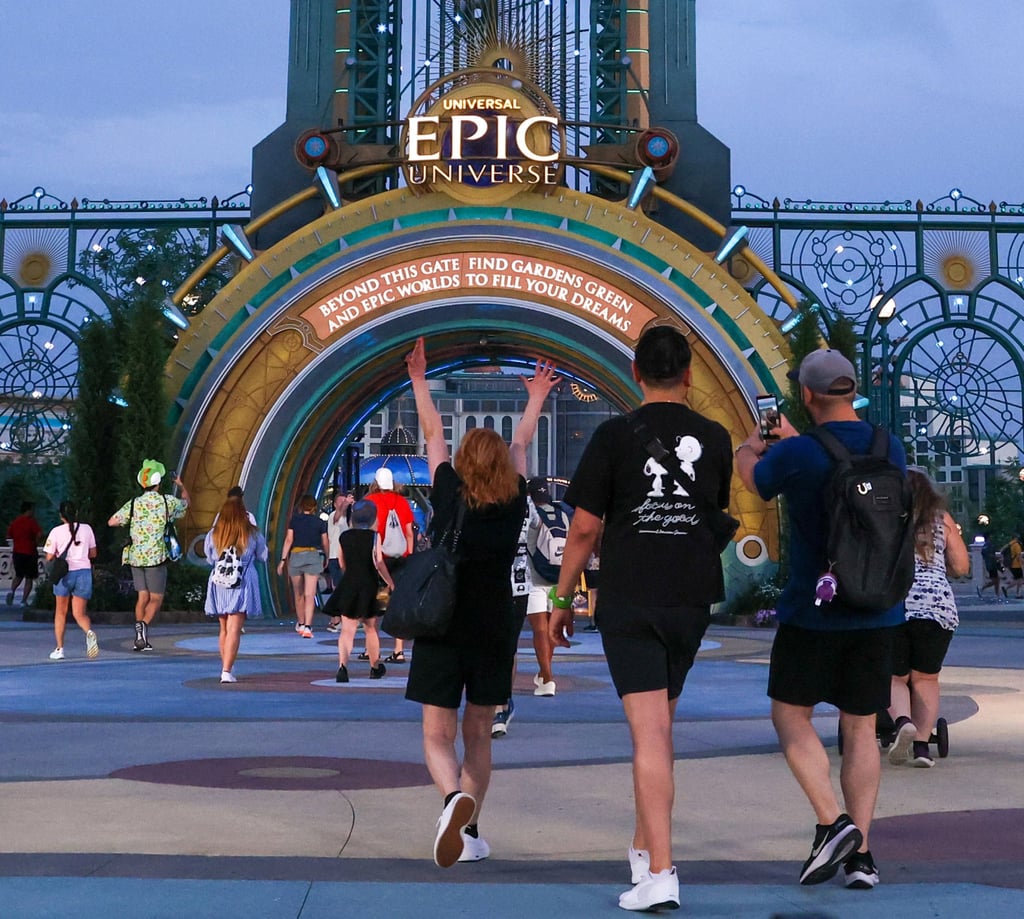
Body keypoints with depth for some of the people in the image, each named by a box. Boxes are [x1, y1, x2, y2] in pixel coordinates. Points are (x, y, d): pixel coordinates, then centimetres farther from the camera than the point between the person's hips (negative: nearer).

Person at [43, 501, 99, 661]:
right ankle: (89, 632, -26)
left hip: (64, 572, -2)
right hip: (84, 571, 2)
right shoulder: (86, 529, 4)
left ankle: (59, 649, 17)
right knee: (79, 613, 6)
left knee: (60, 612, 17)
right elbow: (93, 554, 11)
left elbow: (49, 557, -4)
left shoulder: (56, 532, -4)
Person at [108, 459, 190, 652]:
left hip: (135, 557, 3)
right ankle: (144, 625, -23)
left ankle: (140, 636, 4)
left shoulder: (133, 504, 3)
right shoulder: (168, 501, -1)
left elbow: (111, 522, 5)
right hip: (156, 557, -3)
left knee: (142, 597, 11)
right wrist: (182, 486, 39)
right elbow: (185, 502, 20)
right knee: (156, 598, 2)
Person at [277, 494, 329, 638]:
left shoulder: (294, 520, 3)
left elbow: (288, 540, -2)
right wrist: (326, 558, 25)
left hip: (296, 556, 1)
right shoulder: (320, 522, 3)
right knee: (310, 594, -6)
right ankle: (307, 627, -18)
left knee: (298, 593, 17)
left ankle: (300, 624, 33)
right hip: (314, 556, -1)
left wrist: (283, 560, -1)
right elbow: (325, 543, 8)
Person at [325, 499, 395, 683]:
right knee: (371, 628, 13)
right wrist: (391, 583, -3)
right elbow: (379, 564, -10)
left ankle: (342, 666, -23)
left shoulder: (344, 536, 5)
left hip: (347, 585, 2)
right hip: (368, 586, -2)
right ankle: (375, 667, 27)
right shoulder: (374, 536, -5)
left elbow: (342, 563, 13)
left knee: (347, 629, -2)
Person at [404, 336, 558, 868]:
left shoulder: (449, 498, -6)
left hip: (443, 629, -2)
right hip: (496, 630, 2)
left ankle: (455, 797, -29)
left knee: (437, 735, 1)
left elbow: (432, 435, 5)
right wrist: (536, 400, 30)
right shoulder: (514, 505, -1)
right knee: (477, 735, 15)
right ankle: (469, 834, 17)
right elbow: (521, 445, 15)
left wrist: (419, 381, 17)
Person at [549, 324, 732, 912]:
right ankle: (645, 844, 31)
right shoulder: (715, 437, 4)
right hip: (692, 599, 4)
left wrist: (562, 600, 4)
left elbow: (585, 528, -6)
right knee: (662, 722, 18)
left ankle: (660, 873, -12)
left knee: (650, 733, -7)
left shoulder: (615, 435, -7)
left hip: (628, 600, -3)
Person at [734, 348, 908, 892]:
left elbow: (751, 478, 8)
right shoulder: (891, 450, 1)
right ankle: (860, 853, 10)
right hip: (878, 614, 5)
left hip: (813, 612, -4)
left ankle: (832, 822, -3)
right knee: (860, 728, 11)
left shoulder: (794, 456, -14)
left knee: (790, 715, 11)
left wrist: (749, 446, 31)